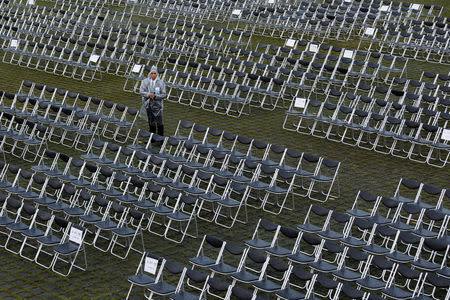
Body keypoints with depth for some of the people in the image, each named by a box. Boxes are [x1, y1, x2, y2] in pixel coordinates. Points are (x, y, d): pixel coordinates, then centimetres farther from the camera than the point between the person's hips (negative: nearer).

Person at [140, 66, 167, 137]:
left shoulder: (161, 83, -5)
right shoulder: (145, 81, 1)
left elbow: (164, 94, -5)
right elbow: (141, 91, -1)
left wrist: (155, 96, -19)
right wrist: (148, 94, -19)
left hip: (157, 105, -2)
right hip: (148, 104, 2)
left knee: (159, 122, -6)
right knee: (151, 122, 13)